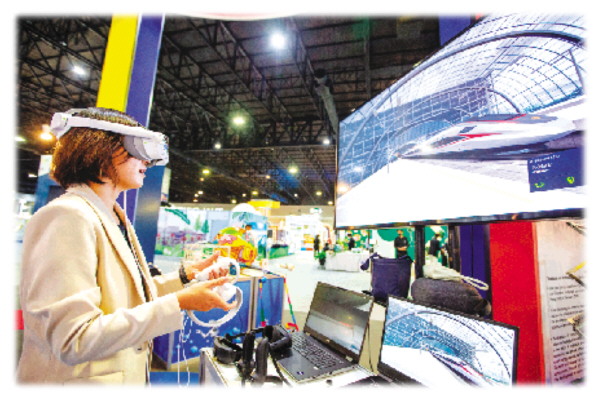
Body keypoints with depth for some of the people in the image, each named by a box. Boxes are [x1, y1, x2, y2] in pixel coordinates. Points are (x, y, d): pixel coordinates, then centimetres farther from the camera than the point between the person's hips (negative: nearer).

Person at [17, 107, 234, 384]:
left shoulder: (115, 220, 6)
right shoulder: (68, 216, -22)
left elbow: (127, 295, 9)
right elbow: (74, 341, -27)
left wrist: (186, 274, 2)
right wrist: (179, 303, -27)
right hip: (79, 378, -8)